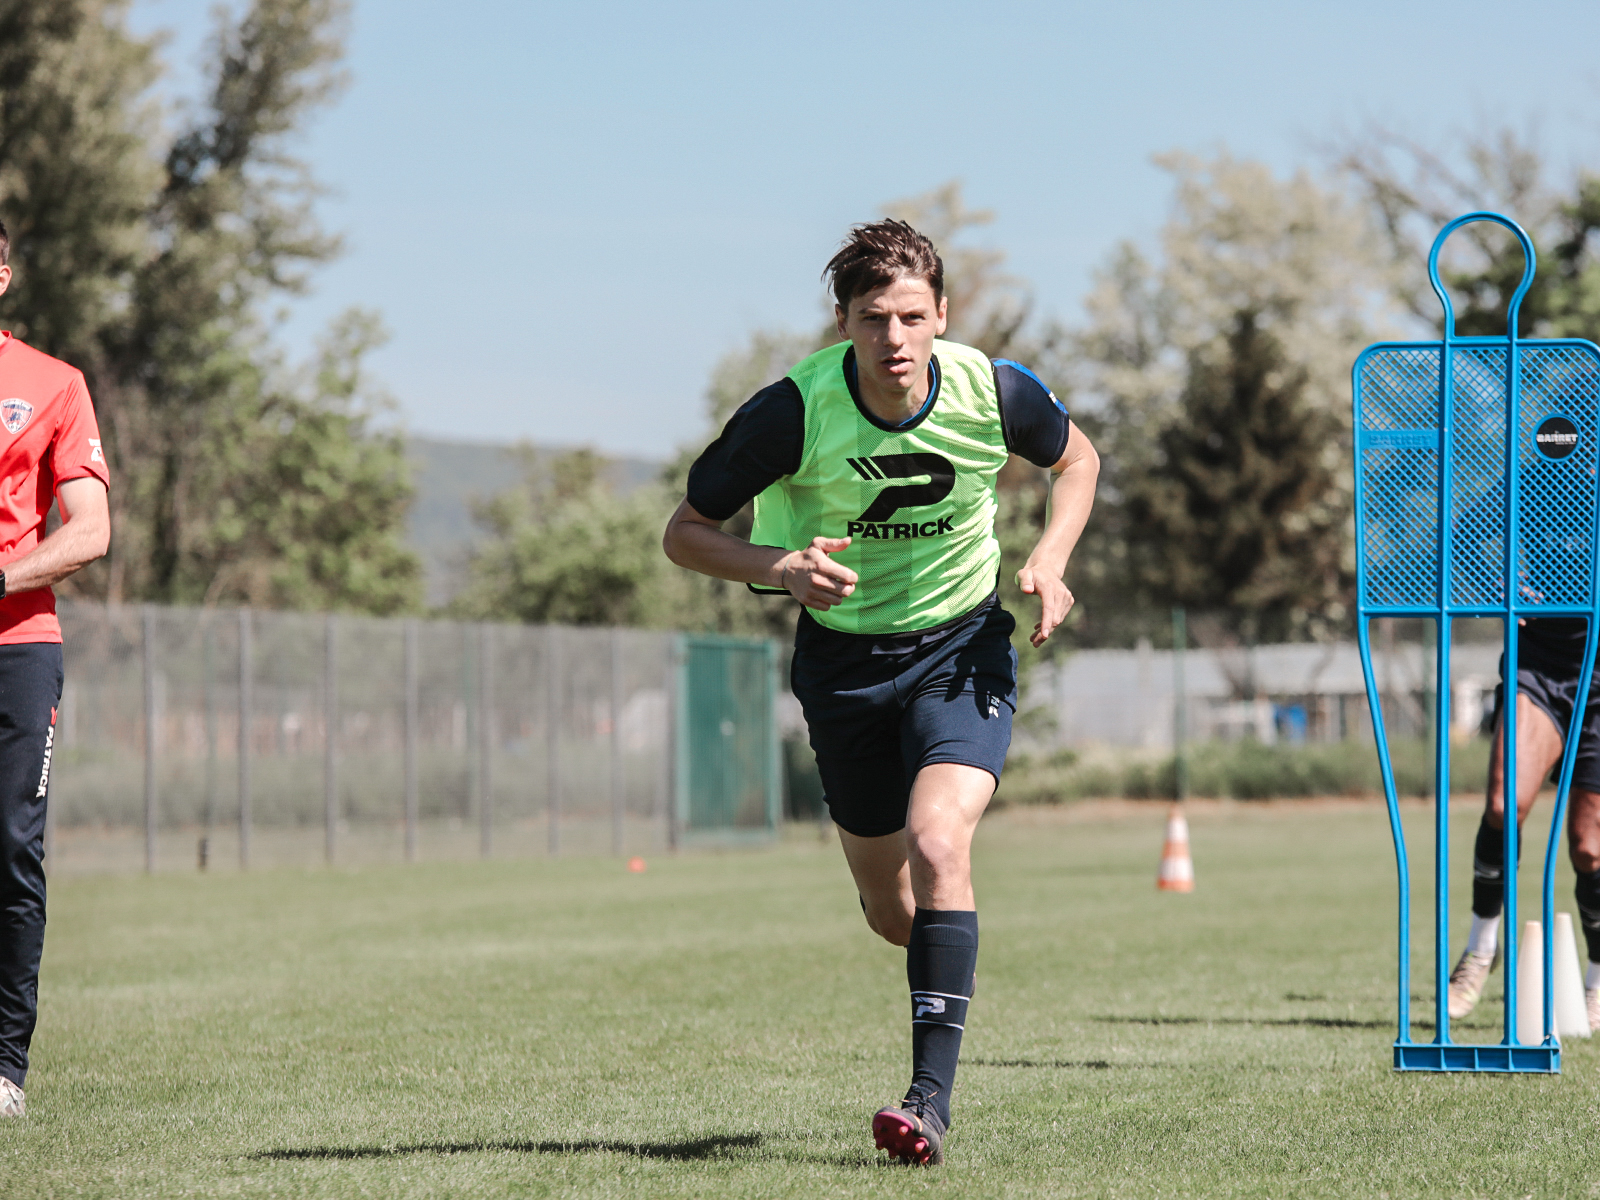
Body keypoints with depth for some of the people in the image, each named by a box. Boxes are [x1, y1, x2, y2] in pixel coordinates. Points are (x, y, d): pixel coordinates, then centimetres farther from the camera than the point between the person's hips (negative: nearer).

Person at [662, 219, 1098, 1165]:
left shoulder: (996, 393, -16)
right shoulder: (792, 413, -21)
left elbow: (1077, 457, 7)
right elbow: (686, 532, -10)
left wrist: (1051, 559, -10)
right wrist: (779, 567, -29)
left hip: (962, 647, -1)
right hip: (845, 656, 1)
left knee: (937, 845, -25)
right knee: (891, 913, 8)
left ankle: (932, 1096, -22)